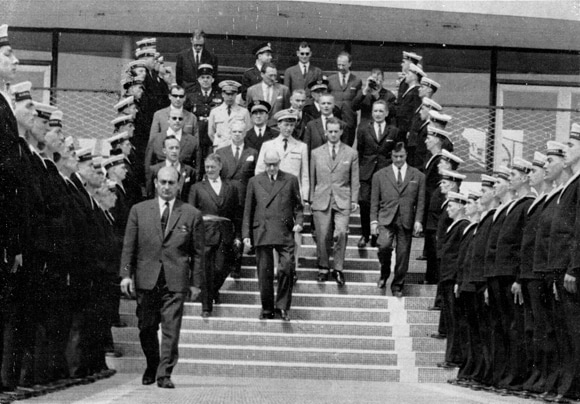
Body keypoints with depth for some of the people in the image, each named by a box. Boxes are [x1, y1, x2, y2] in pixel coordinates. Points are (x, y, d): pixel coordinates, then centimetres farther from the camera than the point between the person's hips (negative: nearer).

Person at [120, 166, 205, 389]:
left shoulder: (192, 214, 4)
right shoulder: (139, 210, 8)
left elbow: (198, 252, 6)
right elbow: (129, 245, 7)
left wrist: (196, 282, 2)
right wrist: (126, 274, -2)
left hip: (176, 281, -1)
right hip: (146, 279, 2)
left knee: (171, 330, -6)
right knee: (146, 328, 8)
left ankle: (164, 374, 0)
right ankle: (152, 366, 29)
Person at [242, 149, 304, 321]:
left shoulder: (290, 180, 11)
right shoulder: (254, 181, 13)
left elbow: (298, 205, 13)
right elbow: (248, 210, 12)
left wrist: (298, 222, -5)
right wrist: (246, 234, 6)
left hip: (284, 232, -1)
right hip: (262, 233, 1)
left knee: (287, 268, -14)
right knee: (264, 273, 3)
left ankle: (282, 306, -3)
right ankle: (267, 308, 15)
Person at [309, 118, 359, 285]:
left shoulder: (351, 154, 7)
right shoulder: (316, 153, 10)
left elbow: (354, 180, 8)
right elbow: (312, 178, 12)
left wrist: (354, 200, 2)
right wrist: (310, 199, 7)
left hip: (342, 201, -1)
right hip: (321, 200, 1)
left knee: (341, 233, -17)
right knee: (323, 237, -1)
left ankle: (338, 269, -3)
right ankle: (323, 268, 17)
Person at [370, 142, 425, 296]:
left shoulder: (418, 176, 8)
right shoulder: (380, 175, 8)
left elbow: (420, 201, 7)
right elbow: (374, 201, 8)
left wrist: (418, 221, -4)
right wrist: (374, 220, -1)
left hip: (407, 221, 1)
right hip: (386, 219, -1)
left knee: (403, 254, 1)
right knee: (384, 245, -23)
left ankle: (397, 286, 19)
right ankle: (384, 272, 5)